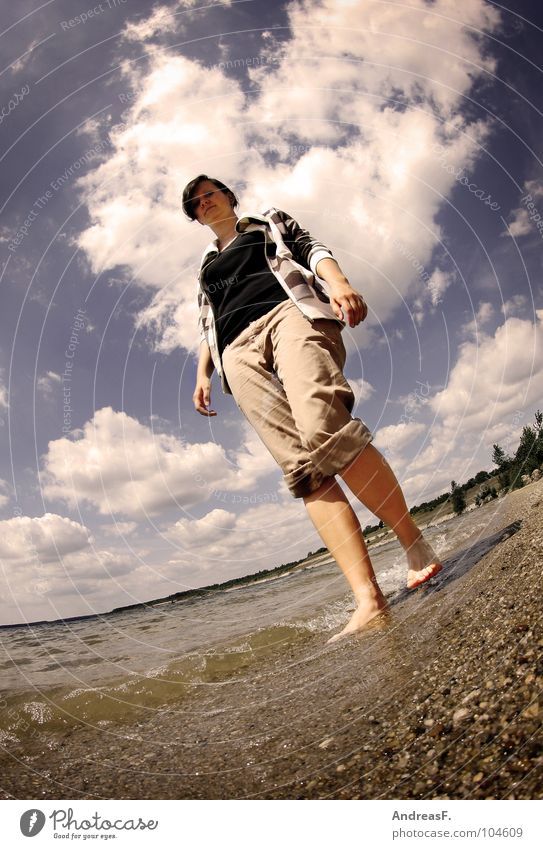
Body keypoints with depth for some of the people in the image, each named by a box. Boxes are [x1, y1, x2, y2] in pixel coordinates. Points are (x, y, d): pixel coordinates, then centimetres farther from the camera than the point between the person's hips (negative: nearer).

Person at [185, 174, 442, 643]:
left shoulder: (271, 220, 30)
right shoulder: (206, 264, 38)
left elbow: (312, 249, 14)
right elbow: (207, 323, 32)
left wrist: (337, 280, -9)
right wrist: (202, 373, 14)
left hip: (289, 312, -2)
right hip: (239, 350, 2)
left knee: (322, 426, -34)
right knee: (300, 464, -22)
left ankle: (415, 544, -21)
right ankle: (369, 601, -31)